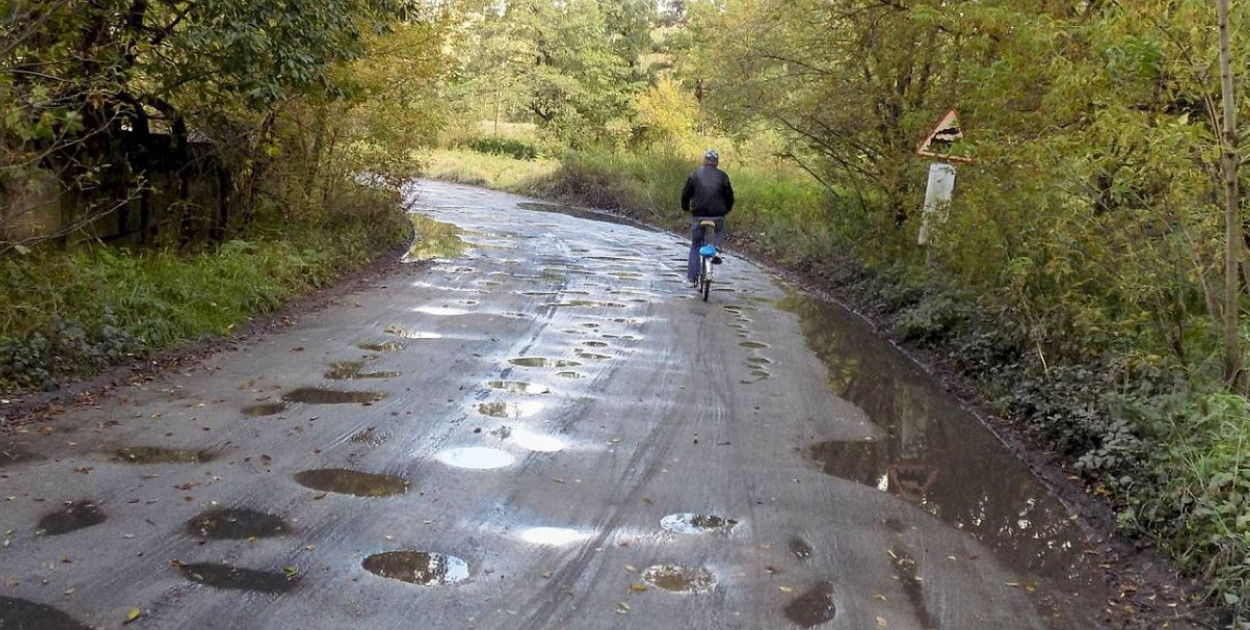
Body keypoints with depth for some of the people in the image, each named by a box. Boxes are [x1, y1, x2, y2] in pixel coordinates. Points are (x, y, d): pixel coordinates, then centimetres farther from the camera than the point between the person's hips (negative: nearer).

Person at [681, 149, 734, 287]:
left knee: (695, 246, 13)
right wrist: (726, 209, 26)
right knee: (719, 232, 34)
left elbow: (686, 194, 4)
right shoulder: (722, 176, 1)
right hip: (717, 216, 0)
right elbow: (730, 196, 7)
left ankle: (691, 278, 12)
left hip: (698, 215, 0)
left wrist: (685, 208, 23)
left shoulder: (695, 174, 1)